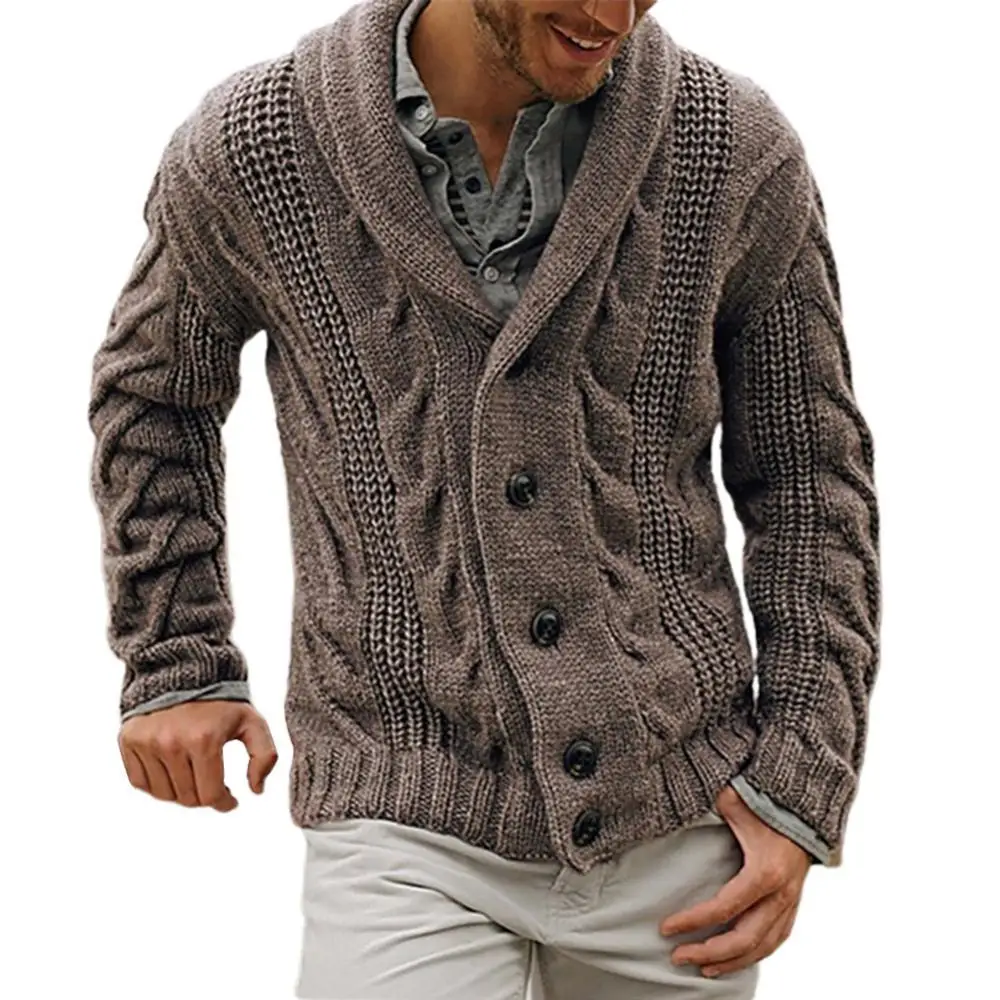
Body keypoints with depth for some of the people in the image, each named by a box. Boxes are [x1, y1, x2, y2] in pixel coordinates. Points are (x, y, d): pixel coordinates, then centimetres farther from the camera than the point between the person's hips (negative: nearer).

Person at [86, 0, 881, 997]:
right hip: (411, 815, -1)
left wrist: (804, 785, -3)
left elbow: (807, 474, 4)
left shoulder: (739, 150, -7)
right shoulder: (248, 148, -8)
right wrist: (172, 664, 8)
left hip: (681, 819, 2)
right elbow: (154, 387, 13)